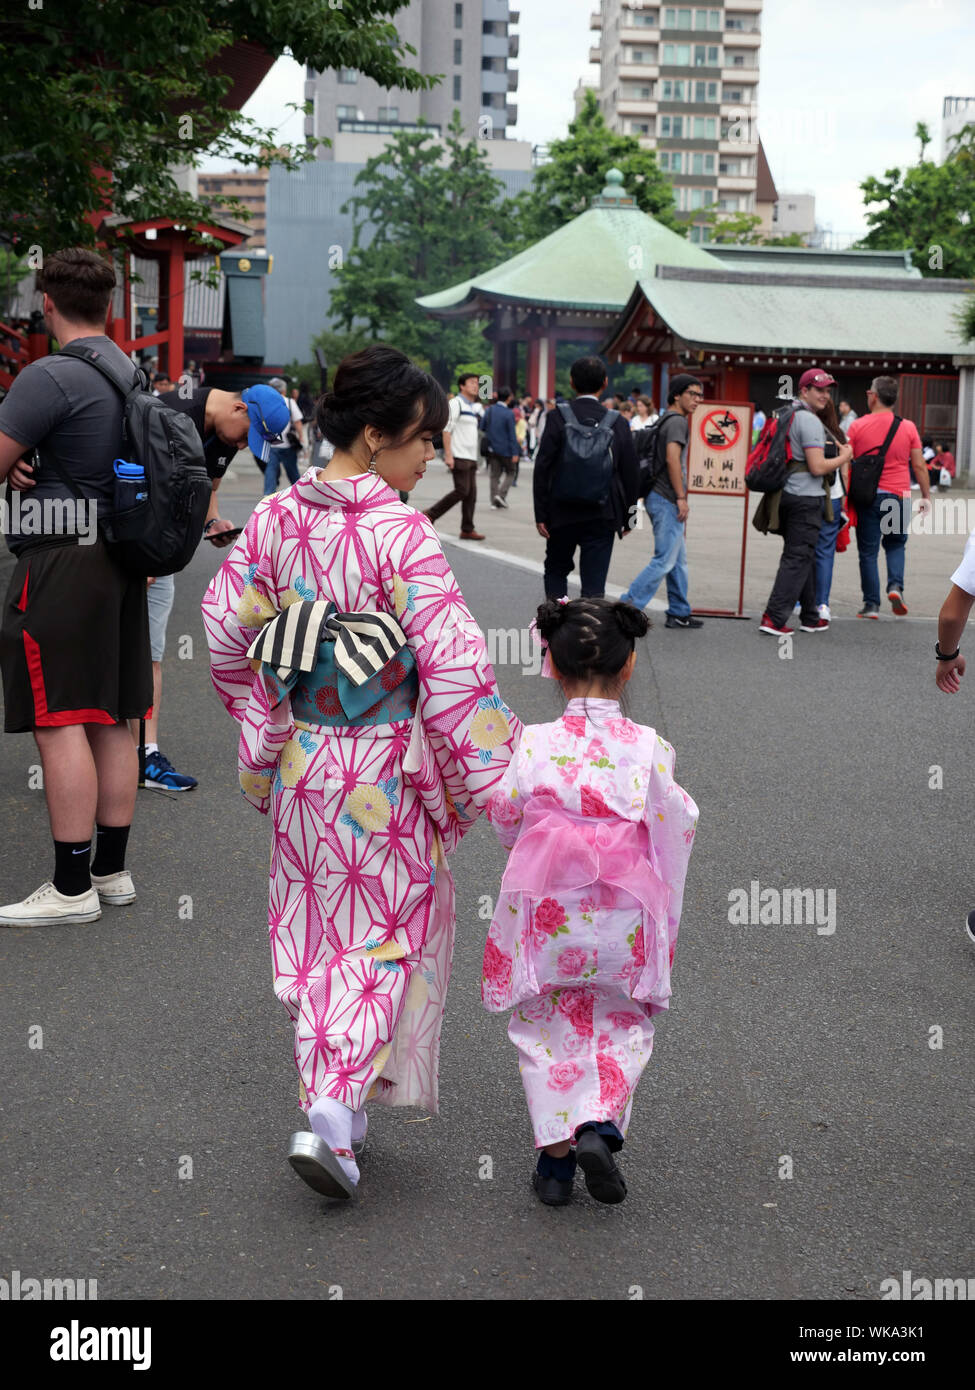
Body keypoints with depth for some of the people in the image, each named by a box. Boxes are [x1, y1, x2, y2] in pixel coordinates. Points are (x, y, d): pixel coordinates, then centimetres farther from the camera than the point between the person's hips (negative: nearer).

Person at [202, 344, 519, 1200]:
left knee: (314, 935, 17)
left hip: (301, 766, 6)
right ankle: (335, 1114, -2)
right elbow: (453, 664, -20)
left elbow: (225, 632, 5)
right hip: (387, 774, -5)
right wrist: (492, 775, -11)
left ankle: (328, 1101, 28)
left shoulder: (274, 519, -1)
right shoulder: (403, 536, -19)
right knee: (388, 935, 8)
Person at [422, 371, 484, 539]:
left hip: (471, 457, 8)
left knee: (471, 493, 5)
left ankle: (467, 529, 8)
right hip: (459, 456, -8)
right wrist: (448, 455, -19)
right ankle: (430, 514, -2)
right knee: (462, 490, -12)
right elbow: (446, 429, -13)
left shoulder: (476, 407, 16)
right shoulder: (456, 403, -8)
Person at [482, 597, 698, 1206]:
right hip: (622, 923, 0)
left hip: (544, 913, 0)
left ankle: (557, 1153, 12)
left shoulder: (534, 745, -11)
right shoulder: (649, 749, -9)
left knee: (547, 1029, 14)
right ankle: (600, 1126, -2)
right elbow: (677, 828, -2)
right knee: (622, 1027, 18)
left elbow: (506, 820, 1)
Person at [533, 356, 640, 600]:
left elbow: (542, 467, -8)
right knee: (594, 583, 2)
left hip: (562, 513, 0)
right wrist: (628, 517, 12)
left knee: (556, 570, 19)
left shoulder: (557, 417, -6)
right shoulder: (619, 423, -1)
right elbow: (631, 473, 2)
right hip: (602, 516, 1)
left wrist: (541, 514, -3)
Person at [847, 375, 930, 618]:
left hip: (867, 496, -1)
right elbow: (919, 465, 3)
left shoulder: (857, 426, -2)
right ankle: (895, 586, -3)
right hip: (898, 496, 1)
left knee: (868, 552, 7)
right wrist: (926, 496, 11)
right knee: (896, 545, 20)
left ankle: (871, 603, 5)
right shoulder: (908, 427, 1)